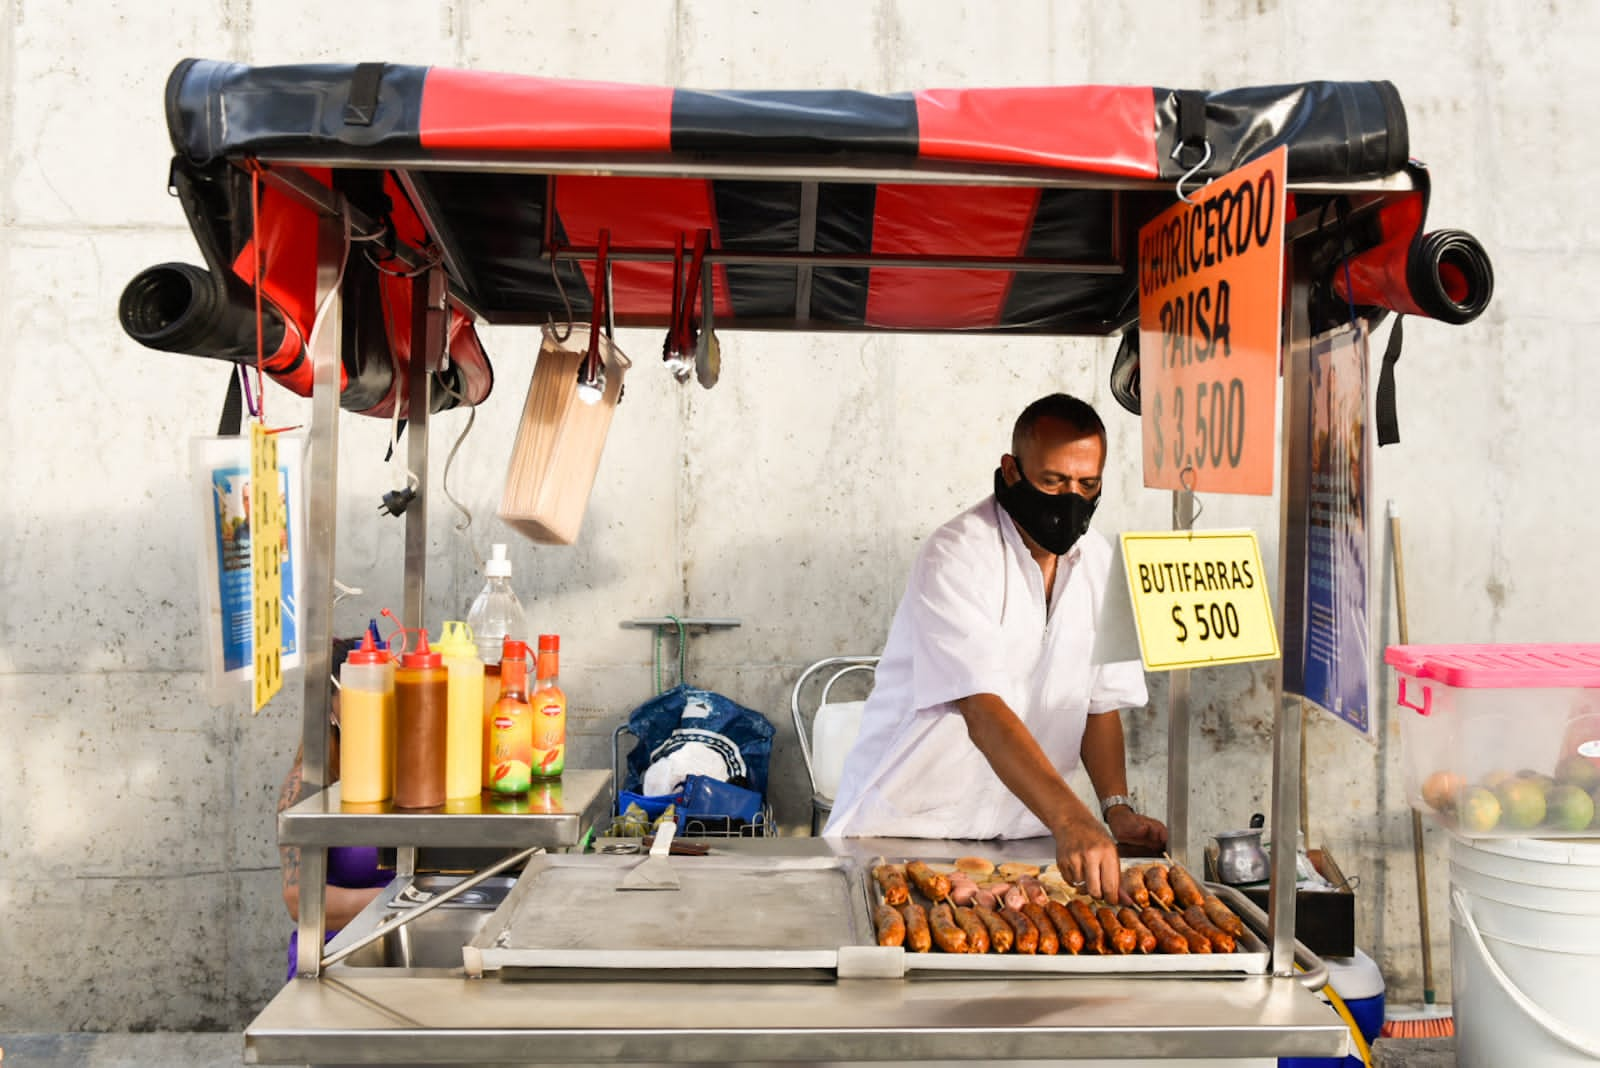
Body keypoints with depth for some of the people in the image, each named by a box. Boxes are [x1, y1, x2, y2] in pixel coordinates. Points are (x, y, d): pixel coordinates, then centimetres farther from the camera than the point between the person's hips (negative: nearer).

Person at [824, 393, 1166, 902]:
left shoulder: (1099, 563, 5)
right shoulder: (956, 558, -17)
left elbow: (1102, 701, 11)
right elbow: (983, 711, -28)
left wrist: (1118, 809, -4)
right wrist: (1069, 819, -37)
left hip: (1019, 834, 5)